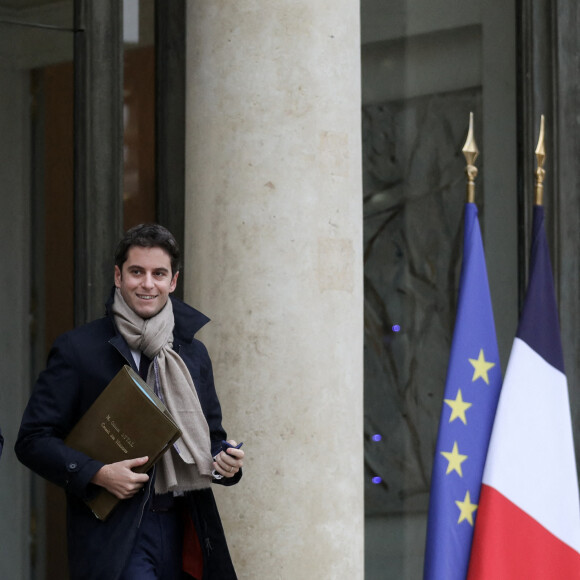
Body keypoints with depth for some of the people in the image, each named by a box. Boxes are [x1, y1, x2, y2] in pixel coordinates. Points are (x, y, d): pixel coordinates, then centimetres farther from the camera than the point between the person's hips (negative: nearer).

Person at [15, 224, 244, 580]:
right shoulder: (77, 350, -1)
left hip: (183, 531, 5)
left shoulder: (194, 354, 15)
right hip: (115, 533, -5)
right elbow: (33, 439, -2)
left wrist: (224, 463, -2)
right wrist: (98, 474, -16)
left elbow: (211, 437, 22)